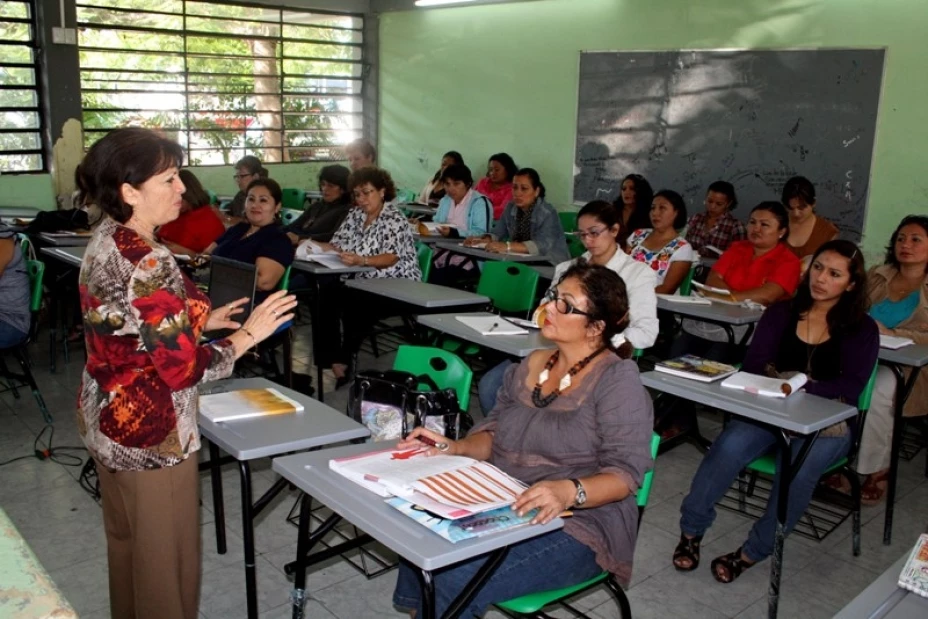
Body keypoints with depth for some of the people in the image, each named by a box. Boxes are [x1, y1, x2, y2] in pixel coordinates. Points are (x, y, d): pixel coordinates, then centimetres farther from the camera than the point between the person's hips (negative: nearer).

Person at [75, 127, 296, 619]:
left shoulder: (105, 242, 1)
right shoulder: (147, 264, -27)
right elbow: (184, 368, -26)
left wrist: (201, 319, 10)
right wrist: (249, 334, -16)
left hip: (109, 420, 9)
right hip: (149, 432, -9)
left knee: (125, 541, 26)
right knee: (166, 558, 9)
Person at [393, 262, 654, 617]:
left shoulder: (617, 381, -11)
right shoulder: (531, 365, 10)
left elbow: (625, 473, -16)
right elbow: (495, 435, 14)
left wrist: (569, 491, -33)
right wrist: (456, 448, -5)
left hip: (576, 527, -6)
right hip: (501, 508, 6)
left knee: (455, 582, -25)